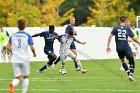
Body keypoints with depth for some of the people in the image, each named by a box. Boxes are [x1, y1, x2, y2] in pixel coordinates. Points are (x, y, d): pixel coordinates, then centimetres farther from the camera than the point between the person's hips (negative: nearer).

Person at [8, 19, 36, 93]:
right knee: (26, 77, 15)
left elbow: (8, 47, 4)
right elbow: (32, 48, -10)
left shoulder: (13, 36, 5)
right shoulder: (27, 36, -4)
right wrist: (34, 53, 10)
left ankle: (12, 84, -29)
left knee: (18, 78, 3)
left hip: (15, 60, 2)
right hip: (24, 59, -2)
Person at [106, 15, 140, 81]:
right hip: (126, 48, -2)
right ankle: (130, 74, -15)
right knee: (131, 62, 5)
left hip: (119, 48, 2)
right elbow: (133, 38, -1)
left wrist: (108, 46, -5)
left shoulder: (115, 28, 2)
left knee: (122, 61, 23)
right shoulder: (128, 28, -2)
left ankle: (129, 73, 18)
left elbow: (110, 36, -7)